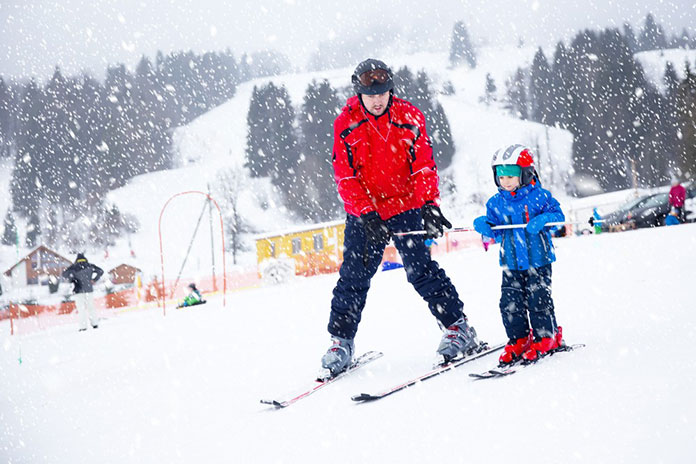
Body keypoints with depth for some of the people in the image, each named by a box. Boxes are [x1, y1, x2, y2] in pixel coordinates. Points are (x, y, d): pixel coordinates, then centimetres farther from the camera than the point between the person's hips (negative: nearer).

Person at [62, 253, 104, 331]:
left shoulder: (74, 267, -3)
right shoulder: (89, 266, 6)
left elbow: (65, 274, -12)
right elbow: (100, 271, 12)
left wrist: (72, 280, -3)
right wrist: (94, 280, 12)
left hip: (78, 290, -3)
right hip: (88, 289, 3)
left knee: (81, 308, -1)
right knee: (90, 307, 14)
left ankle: (83, 326, -6)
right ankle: (95, 323, 12)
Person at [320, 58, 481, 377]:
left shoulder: (410, 118, -5)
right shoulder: (345, 126, -6)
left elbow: (424, 168, -4)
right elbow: (346, 178, -8)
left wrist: (430, 206, -16)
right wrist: (367, 215, -18)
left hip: (406, 207, -1)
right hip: (363, 212, 1)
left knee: (420, 270, -7)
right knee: (353, 276, 0)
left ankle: (458, 327, 1)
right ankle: (341, 340, 11)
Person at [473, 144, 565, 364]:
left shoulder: (539, 196, -5)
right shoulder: (496, 203, 6)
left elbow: (558, 214, -5)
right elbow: (495, 230, 10)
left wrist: (543, 219, -23)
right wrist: (484, 226, -11)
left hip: (538, 260, -4)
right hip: (511, 264, 4)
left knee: (538, 300, -1)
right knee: (510, 303, 0)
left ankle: (545, 339, 14)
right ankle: (518, 340, 13)